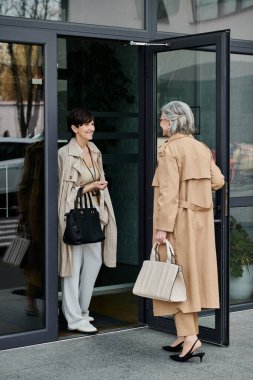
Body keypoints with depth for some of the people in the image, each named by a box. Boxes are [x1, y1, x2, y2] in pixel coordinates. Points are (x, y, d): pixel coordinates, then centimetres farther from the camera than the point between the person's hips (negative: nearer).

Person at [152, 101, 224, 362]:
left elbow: (169, 192, -18)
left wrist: (162, 227, -18)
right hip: (201, 221, 7)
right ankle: (187, 335, 18)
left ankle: (189, 336, -8)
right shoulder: (202, 148, 9)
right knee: (194, 273, 11)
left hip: (179, 220, -7)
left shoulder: (170, 149, -13)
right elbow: (217, 181, 8)